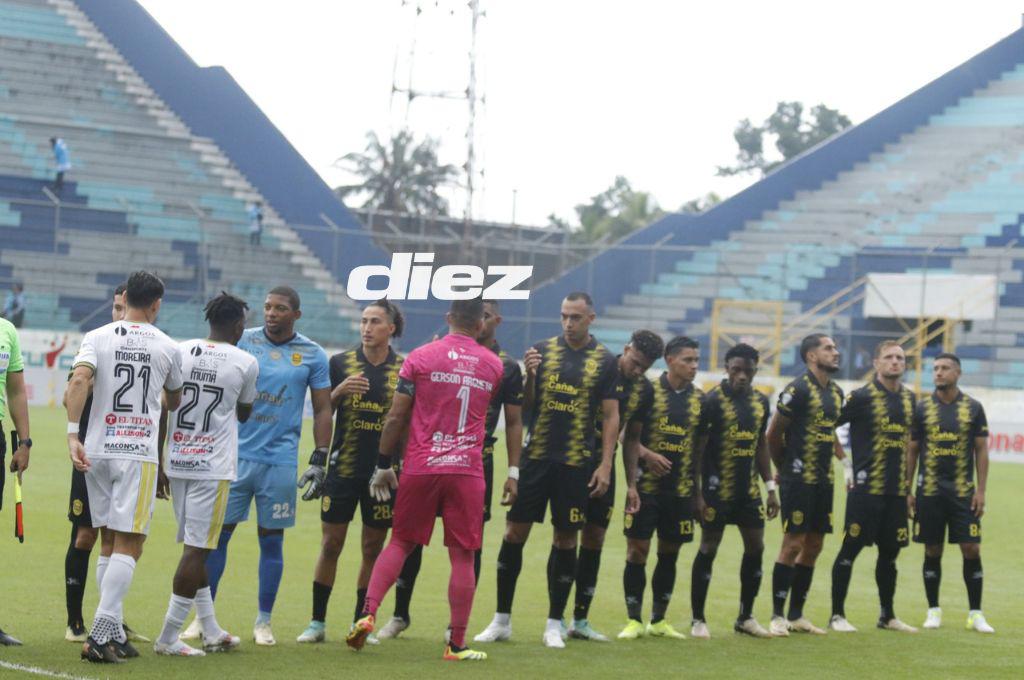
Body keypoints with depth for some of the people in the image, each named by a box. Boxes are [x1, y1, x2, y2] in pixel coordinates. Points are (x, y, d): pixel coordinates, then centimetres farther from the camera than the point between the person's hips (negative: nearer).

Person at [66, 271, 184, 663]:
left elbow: (79, 381, -15)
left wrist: (73, 434, -18)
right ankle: (100, 637, -18)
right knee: (128, 546, -5)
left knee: (112, 544, 14)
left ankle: (115, 635, 15)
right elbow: (174, 401, 19)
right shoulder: (168, 347, 3)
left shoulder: (97, 337, 3)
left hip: (98, 450, 3)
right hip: (140, 452, -3)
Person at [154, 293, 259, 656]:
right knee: (195, 549, -3)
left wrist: (157, 461, 13)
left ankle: (211, 631, 21)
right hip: (214, 466, -5)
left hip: (177, 462, 5)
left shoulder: (180, 351, 4)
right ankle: (168, 637, -5)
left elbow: (162, 409, 5)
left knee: (194, 546, 14)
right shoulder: (246, 363, -5)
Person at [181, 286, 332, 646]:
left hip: (280, 461, 0)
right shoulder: (242, 340, 2)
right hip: (235, 454, 0)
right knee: (218, 532, 0)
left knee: (271, 539, 4)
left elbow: (322, 410, 7)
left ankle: (263, 621, 14)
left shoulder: (312, 355, 3)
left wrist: (319, 461, 1)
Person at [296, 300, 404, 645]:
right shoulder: (340, 363, 3)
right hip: (343, 470, 0)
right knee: (330, 545, 1)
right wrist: (338, 391, -12)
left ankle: (361, 623, 14)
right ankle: (317, 622, 8)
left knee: (373, 549, 5)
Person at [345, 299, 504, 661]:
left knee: (400, 543, 13)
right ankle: (457, 644, 3)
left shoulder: (420, 357, -1)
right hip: (468, 469, 0)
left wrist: (384, 465, 7)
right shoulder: (493, 365, 6)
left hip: (420, 467, 0)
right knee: (462, 555, 4)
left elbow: (396, 417, 0)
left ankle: (368, 613, -4)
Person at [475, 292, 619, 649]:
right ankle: (502, 619, 10)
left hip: (575, 463, -2)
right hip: (536, 456, 2)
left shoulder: (605, 361, 0)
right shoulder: (542, 350, 5)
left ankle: (554, 624, 12)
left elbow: (610, 416, 2)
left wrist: (605, 465, -5)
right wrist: (529, 375, -13)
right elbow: (524, 406, 7)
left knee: (565, 539, 3)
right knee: (514, 532, 1)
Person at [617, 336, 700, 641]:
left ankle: (658, 620, 19)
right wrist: (645, 454, -22)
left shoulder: (699, 399, 9)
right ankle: (634, 620, 4)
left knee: (670, 553, 9)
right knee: (637, 549, -4)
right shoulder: (649, 392, -3)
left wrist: (700, 487, 10)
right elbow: (631, 437, -3)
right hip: (648, 485, -4)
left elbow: (700, 445, 14)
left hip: (682, 488, 4)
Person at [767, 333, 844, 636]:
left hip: (823, 480, 8)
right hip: (799, 480, -8)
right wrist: (785, 469, 5)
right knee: (793, 544, -7)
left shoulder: (836, 393, 13)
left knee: (813, 546, 9)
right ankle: (777, 616, -1)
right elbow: (773, 435, -6)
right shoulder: (798, 390, -11)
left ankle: (797, 616, 17)